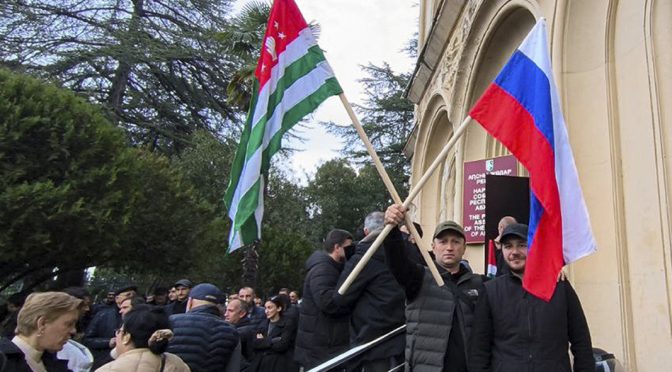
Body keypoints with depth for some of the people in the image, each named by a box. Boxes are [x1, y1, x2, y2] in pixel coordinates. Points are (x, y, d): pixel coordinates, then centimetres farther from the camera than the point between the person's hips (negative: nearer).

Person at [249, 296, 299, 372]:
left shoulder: (288, 323, -4)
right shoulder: (263, 324, 14)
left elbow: (281, 346, -15)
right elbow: (254, 344, 1)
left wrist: (263, 341, -3)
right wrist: (272, 341, -12)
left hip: (279, 364, -5)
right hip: (260, 363, 5)